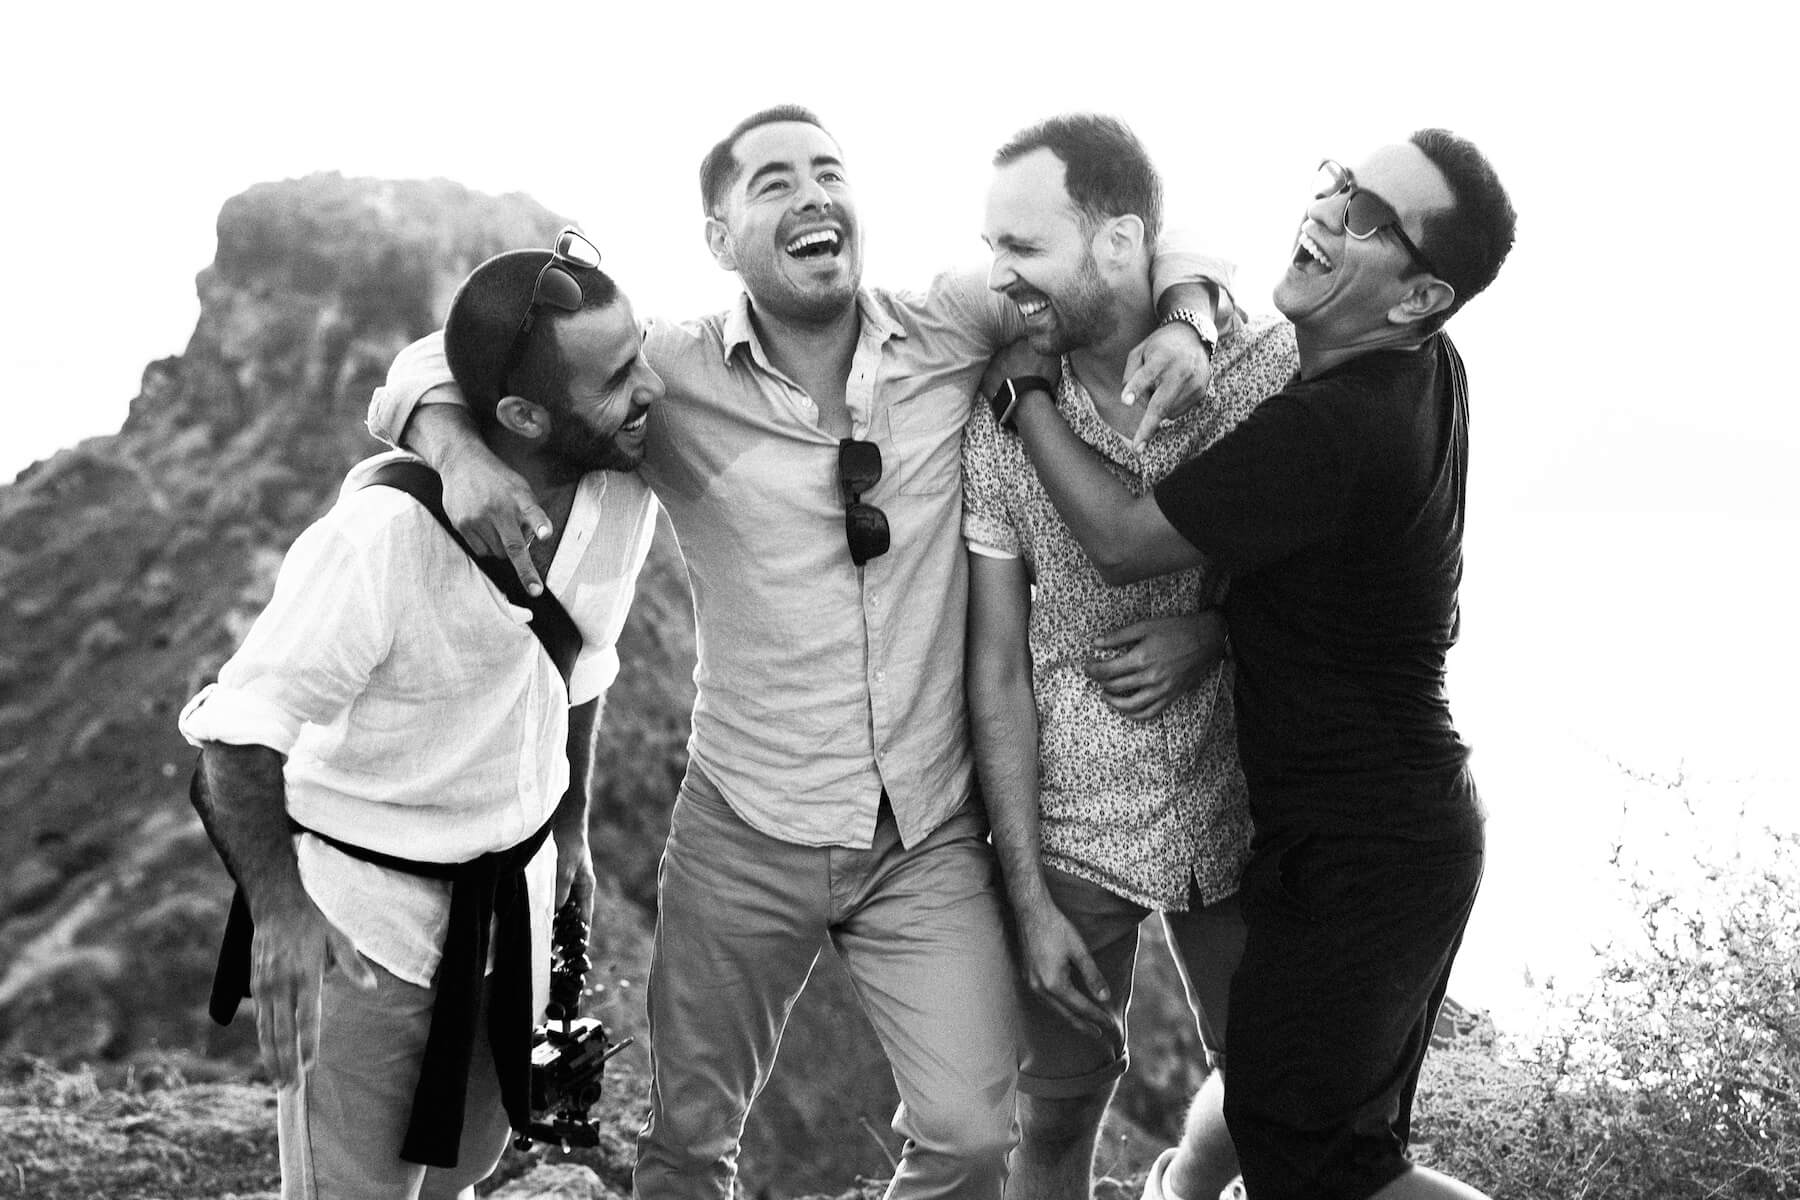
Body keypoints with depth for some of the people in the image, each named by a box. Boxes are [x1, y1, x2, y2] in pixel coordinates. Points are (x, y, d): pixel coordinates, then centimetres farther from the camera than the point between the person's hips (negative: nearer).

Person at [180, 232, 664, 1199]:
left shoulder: (627, 492, -8)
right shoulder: (387, 529, -29)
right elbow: (238, 731, -28)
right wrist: (279, 903, -42)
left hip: (519, 887, 6)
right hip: (365, 908, -6)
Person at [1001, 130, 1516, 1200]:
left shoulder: (1332, 430, -28)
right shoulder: (1424, 370, 0)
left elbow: (1121, 541, -19)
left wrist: (1021, 378, -11)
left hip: (1353, 856, -10)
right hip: (1420, 818, 10)